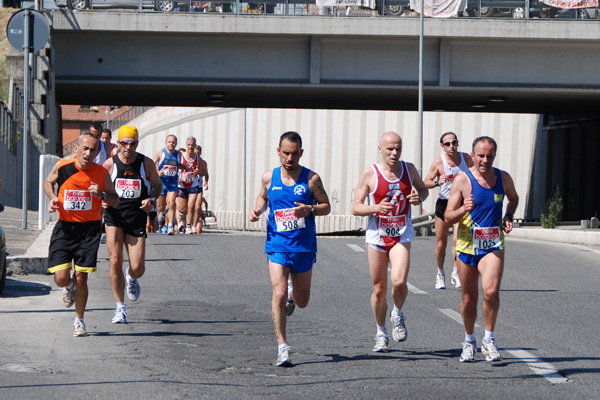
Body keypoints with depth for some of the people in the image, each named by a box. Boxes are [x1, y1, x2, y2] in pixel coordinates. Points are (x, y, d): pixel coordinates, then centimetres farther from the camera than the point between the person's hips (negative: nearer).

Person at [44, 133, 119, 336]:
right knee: (61, 278, -8)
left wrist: (101, 195, -16)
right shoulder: (62, 166, -6)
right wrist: (52, 197, -4)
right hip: (64, 227, 1)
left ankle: (79, 320, 18)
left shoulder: (101, 173, -6)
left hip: (89, 229, 0)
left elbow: (115, 200, 5)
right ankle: (69, 287, 31)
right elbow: (48, 182, 16)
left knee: (81, 278, -2)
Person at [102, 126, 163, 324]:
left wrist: (151, 199, -7)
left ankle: (131, 278, 37)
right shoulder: (110, 164, -1)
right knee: (115, 262, -11)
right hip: (114, 216, -1)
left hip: (137, 218, 1)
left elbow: (157, 185, 13)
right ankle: (120, 308, 2)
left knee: (138, 268, -3)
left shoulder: (146, 164, 0)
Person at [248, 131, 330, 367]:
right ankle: (282, 347, -11)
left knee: (302, 301, 12)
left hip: (303, 247, 0)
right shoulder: (269, 178, 2)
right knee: (279, 294, -16)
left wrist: (310, 210, -18)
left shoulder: (311, 179, -4)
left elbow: (326, 206, 2)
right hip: (277, 244, 0)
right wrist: (257, 210, 0)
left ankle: (292, 296, 51)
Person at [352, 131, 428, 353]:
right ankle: (381, 332, 26)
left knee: (399, 281, -21)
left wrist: (419, 197, -4)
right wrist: (376, 208, -22)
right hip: (376, 235, 0)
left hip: (401, 235, 1)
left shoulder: (409, 169, 2)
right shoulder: (370, 174, -6)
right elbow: (356, 207, -3)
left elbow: (423, 188, 20)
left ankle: (398, 314, 10)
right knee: (379, 289, 6)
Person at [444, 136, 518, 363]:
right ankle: (469, 341, 30)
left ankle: (489, 339, -4)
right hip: (467, 245, 0)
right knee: (469, 299, 9)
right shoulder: (463, 180, -7)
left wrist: (508, 218, 7)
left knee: (491, 291, -21)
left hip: (493, 245, 0)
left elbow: (513, 198, 25)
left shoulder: (503, 178, 2)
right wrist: (463, 210, -27)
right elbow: (448, 217, -6)